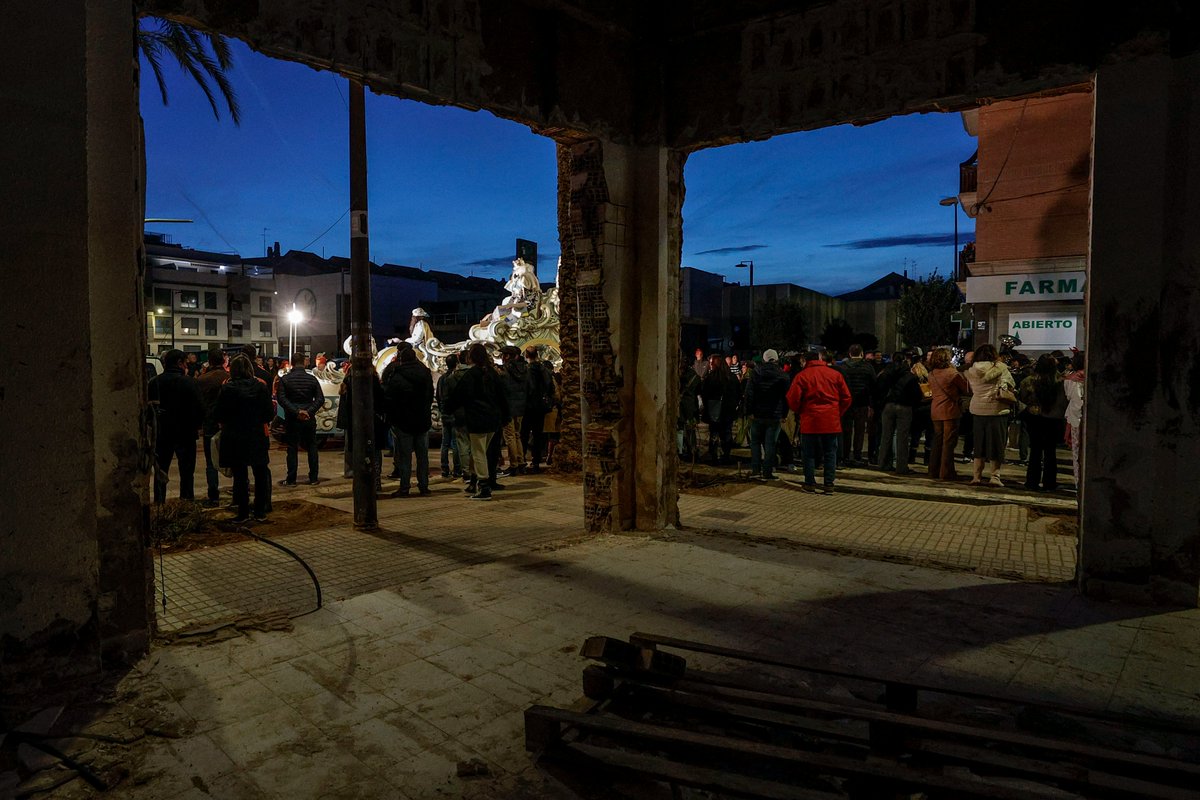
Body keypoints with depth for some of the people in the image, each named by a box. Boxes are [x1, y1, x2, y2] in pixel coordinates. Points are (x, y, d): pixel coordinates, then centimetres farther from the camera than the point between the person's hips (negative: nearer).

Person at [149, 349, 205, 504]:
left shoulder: (154, 382, 0)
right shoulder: (188, 382, -11)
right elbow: (200, 408, -11)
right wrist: (195, 426, 4)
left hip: (161, 434, 3)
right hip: (185, 433, -3)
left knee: (160, 473, 12)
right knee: (186, 473, 4)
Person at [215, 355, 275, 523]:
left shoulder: (226, 388, -9)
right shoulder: (260, 386, -7)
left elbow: (218, 415, -5)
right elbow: (269, 413, -7)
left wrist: (225, 423, 15)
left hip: (234, 438, -1)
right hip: (257, 437, 1)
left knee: (240, 475, 8)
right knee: (260, 474, 12)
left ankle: (243, 513, 11)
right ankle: (260, 512, 14)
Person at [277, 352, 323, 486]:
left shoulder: (285, 379, -4)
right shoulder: (312, 379, 1)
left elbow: (282, 399, -12)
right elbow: (320, 399, -4)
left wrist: (296, 411, -14)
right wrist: (309, 411, -10)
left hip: (292, 419, -1)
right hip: (309, 419, 1)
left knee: (292, 449, 4)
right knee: (312, 448, 9)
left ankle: (291, 479, 6)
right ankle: (313, 478, 11)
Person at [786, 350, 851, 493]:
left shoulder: (802, 375, -2)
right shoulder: (835, 374, 5)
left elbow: (792, 399, -6)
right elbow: (846, 398, 6)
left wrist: (800, 412, 11)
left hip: (810, 421, -2)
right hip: (831, 421, 2)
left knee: (809, 454, 7)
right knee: (830, 453, 8)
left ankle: (810, 483, 9)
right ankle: (829, 485, 7)